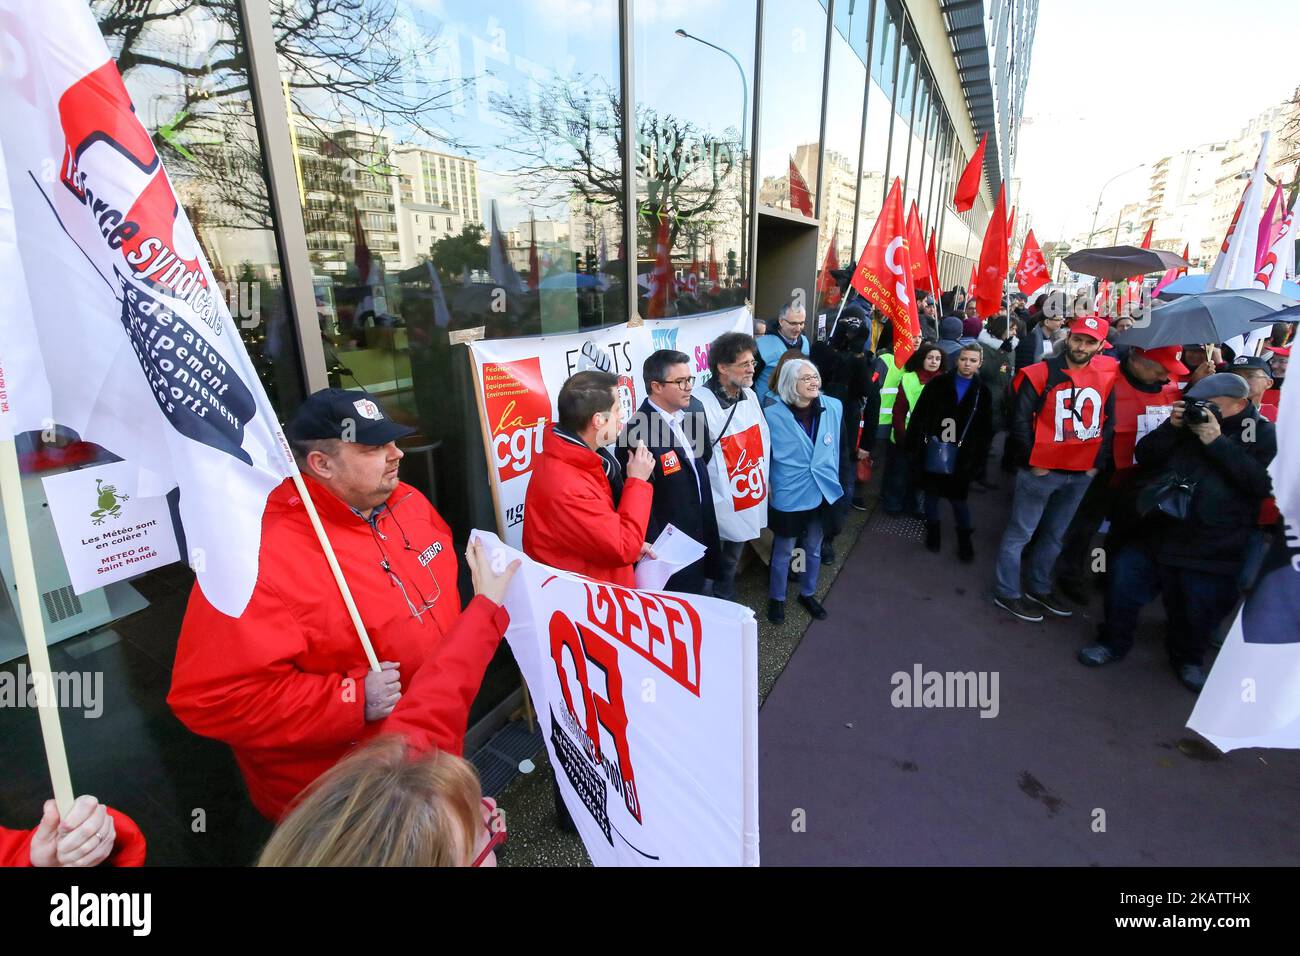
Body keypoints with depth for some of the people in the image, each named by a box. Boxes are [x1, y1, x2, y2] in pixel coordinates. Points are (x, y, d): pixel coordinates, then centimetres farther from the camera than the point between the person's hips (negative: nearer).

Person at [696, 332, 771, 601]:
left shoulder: (750, 396, 2)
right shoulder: (701, 404, -23)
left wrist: (767, 480, 16)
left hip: (749, 499, 7)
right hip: (717, 505, -7)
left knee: (732, 559, 25)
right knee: (710, 563, 11)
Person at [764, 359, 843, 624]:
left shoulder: (833, 407, -6)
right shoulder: (773, 414, -18)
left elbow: (836, 447, 7)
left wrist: (832, 479, 13)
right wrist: (765, 486, -6)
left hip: (822, 492, 4)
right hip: (789, 495, -4)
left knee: (814, 548, 21)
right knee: (783, 551, 12)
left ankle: (807, 594, 43)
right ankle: (776, 598, 34)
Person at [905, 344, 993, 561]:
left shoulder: (982, 392, 3)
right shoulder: (938, 383, -1)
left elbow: (985, 430, 3)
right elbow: (919, 415, -4)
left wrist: (978, 458, -4)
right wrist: (914, 446, -9)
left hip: (961, 457, 0)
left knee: (958, 497, 6)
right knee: (931, 493, 12)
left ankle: (964, 538, 24)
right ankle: (932, 531, 30)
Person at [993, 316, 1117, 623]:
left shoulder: (1106, 378, 4)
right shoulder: (1041, 374, -10)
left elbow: (1109, 424, 11)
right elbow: (1020, 420, -12)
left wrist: (1097, 463, 4)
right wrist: (1032, 461, -12)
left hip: (1082, 474, 6)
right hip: (1042, 470, -5)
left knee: (1054, 535, 17)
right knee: (1020, 533, 2)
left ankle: (1039, 588, 33)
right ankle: (1007, 593, 15)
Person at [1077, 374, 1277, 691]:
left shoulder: (1265, 434, 0)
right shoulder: (1191, 420, 9)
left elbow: (1263, 483, -16)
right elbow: (1144, 457, 4)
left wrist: (1217, 442, -20)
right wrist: (1171, 427, -11)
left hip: (1210, 552, -2)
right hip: (1151, 533, 3)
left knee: (1197, 613, 12)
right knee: (1122, 584, 5)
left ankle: (1188, 658, 38)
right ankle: (1113, 641, 26)